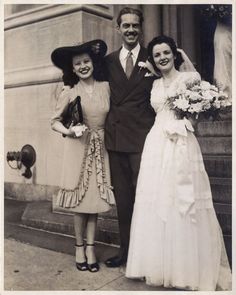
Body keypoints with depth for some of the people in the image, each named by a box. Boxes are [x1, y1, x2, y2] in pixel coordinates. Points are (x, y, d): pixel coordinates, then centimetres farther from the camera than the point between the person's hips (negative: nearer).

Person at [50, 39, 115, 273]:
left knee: (95, 198, 4)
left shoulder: (105, 87, 3)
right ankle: (79, 247, 21)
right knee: (80, 198, 3)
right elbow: (55, 121, 0)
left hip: (100, 149, 2)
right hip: (78, 148, -2)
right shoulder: (69, 92, -2)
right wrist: (69, 131, -15)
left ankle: (90, 247, 19)